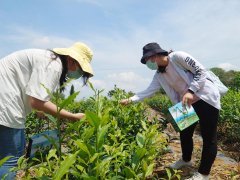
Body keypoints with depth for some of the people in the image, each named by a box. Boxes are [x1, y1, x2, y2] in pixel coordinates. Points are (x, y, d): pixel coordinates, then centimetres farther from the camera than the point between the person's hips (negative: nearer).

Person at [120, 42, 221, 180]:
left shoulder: (177, 57, -17)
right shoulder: (159, 75, 4)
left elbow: (202, 71, -17)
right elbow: (149, 91, 0)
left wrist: (190, 91, -25)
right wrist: (130, 99, -8)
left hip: (206, 98, -7)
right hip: (189, 103, 7)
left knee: (208, 137, 0)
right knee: (185, 134, 15)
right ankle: (186, 160, 40)